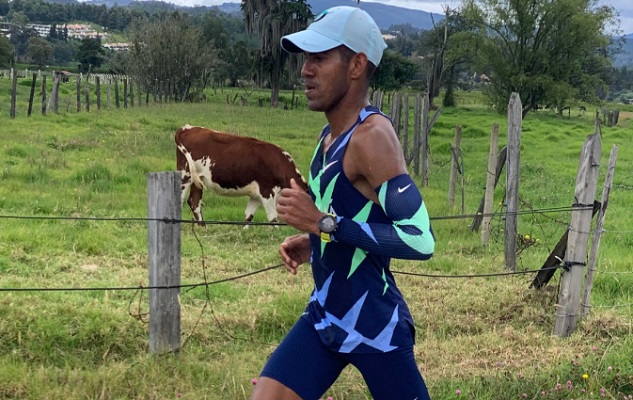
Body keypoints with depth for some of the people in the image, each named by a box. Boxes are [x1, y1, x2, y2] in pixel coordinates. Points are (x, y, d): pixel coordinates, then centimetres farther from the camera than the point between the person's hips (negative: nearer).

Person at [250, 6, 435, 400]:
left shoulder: (372, 135, -20)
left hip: (375, 327, -8)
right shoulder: (331, 134, 7)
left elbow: (419, 239, -29)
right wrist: (313, 242, 6)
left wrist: (323, 223, -27)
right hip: (324, 318, 8)